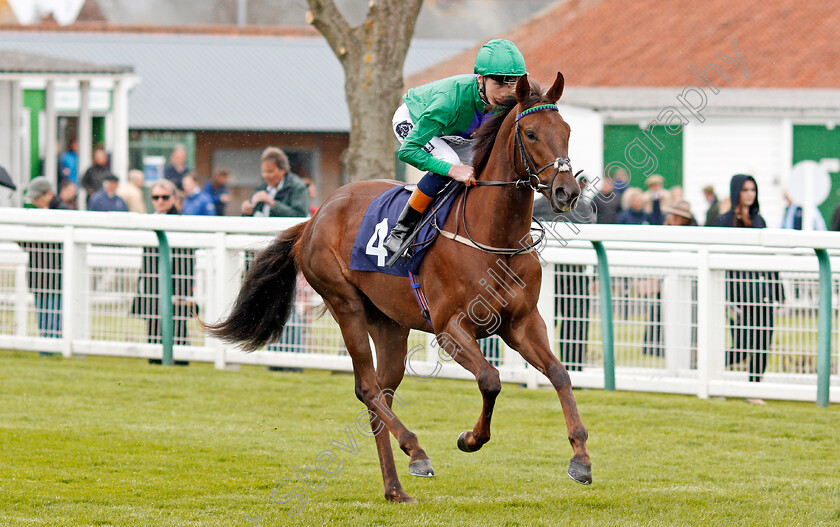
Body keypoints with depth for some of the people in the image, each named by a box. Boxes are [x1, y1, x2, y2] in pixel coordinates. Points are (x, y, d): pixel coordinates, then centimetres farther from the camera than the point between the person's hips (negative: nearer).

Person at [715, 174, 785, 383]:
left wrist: (778, 293, 11)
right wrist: (727, 299, -16)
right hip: (739, 289, -5)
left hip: (762, 290, 5)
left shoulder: (759, 220, 14)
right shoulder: (724, 221, -3)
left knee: (763, 346, 0)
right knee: (742, 348, -9)